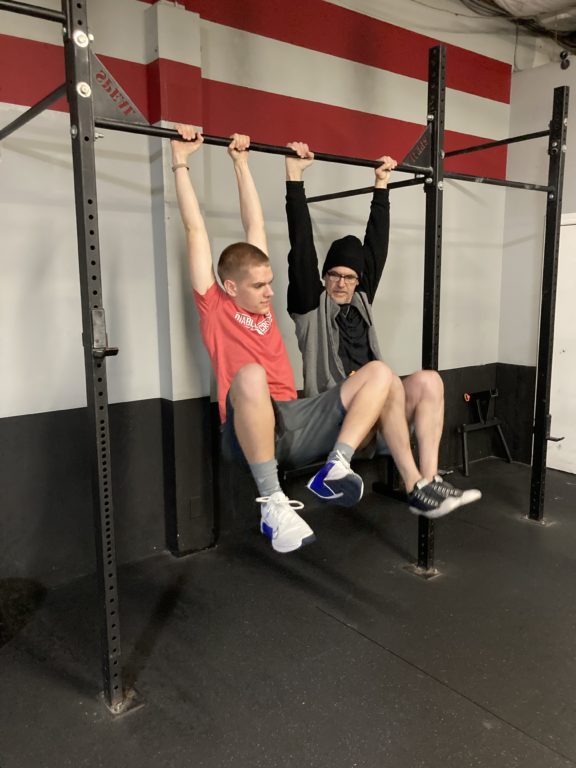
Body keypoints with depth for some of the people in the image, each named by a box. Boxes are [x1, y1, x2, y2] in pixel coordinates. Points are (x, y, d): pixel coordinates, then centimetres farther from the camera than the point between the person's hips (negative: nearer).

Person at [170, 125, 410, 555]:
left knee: (380, 372, -6)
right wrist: (181, 161, 10)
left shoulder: (263, 303, 19)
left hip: (299, 422, 6)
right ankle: (273, 502, -28)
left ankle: (335, 469, -21)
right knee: (250, 376, -40)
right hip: (251, 429, -6)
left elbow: (255, 225, 23)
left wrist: (241, 163, 28)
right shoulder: (214, 307, 5)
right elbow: (195, 229, 4)